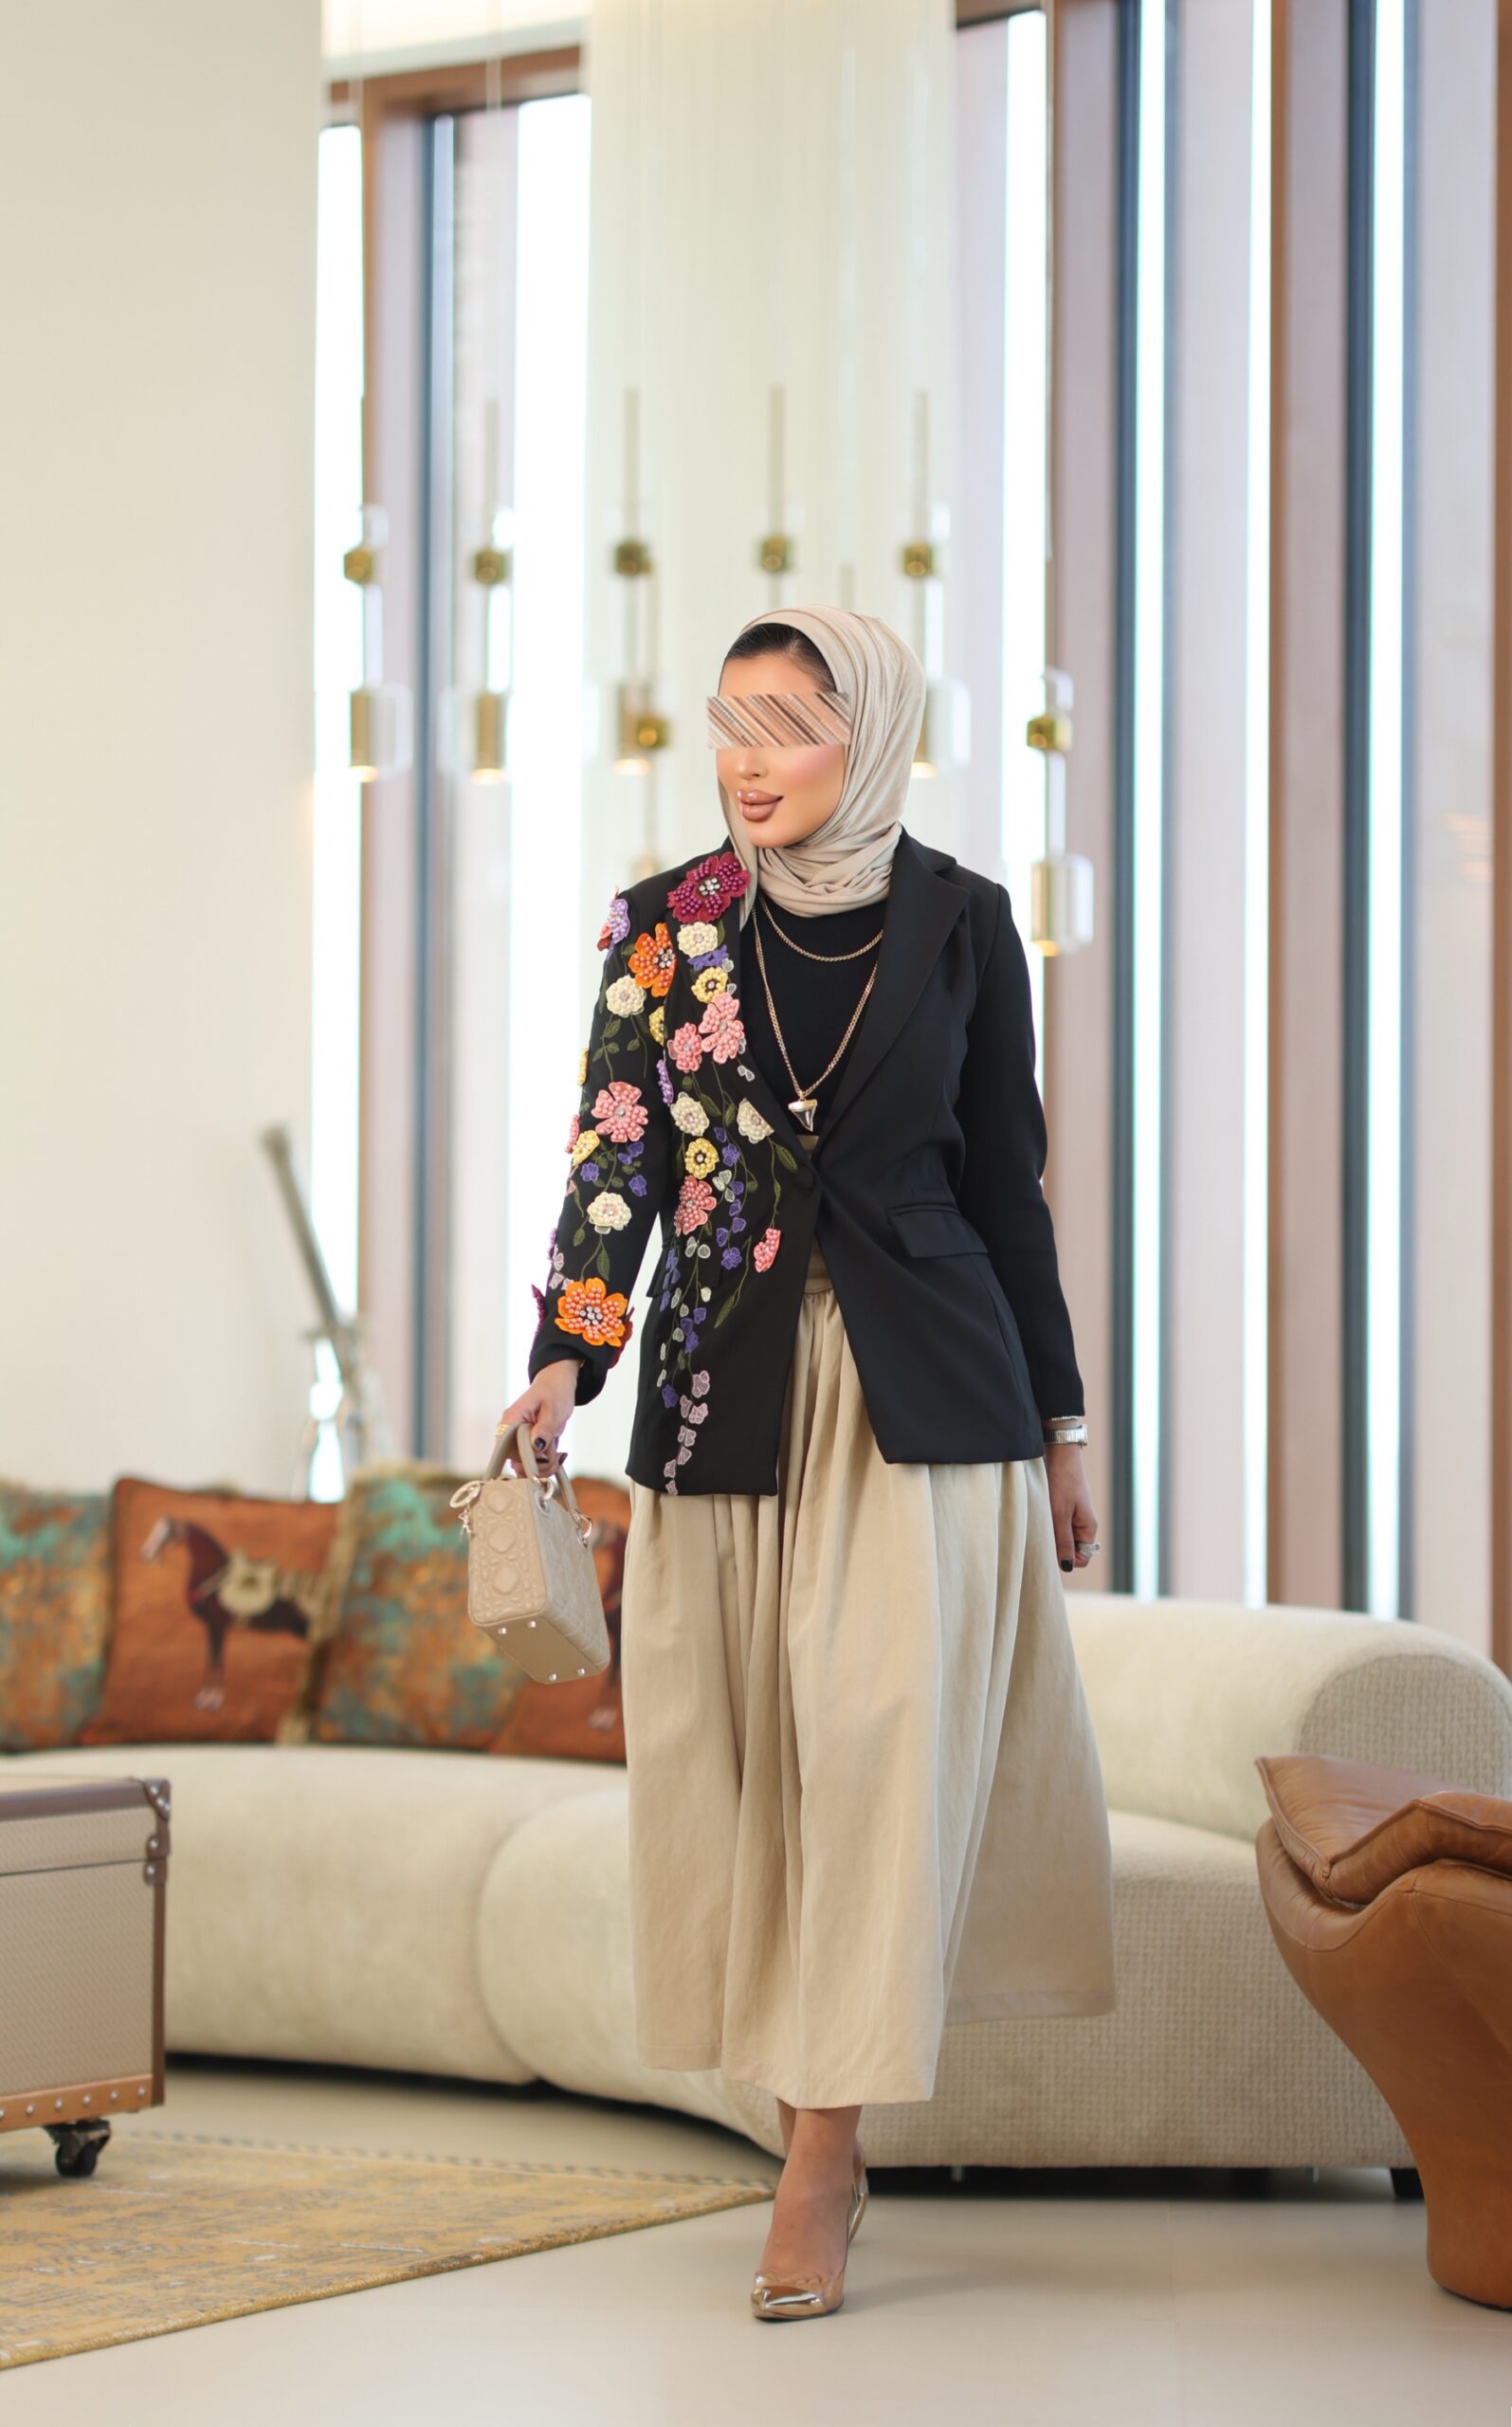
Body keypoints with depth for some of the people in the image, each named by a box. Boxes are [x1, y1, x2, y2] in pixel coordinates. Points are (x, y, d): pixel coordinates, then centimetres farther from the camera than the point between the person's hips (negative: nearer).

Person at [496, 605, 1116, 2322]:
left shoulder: (958, 923, 2)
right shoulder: (662, 924, 3)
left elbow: (1005, 1178, 7)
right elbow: (613, 1155, 0)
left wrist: (1056, 1424, 9)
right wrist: (563, 1362, -15)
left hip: (918, 1396, -1)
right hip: (725, 1390, 2)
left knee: (881, 1744, -8)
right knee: (737, 1759, 3)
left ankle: (821, 2154, -6)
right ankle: (816, 2122, 15)